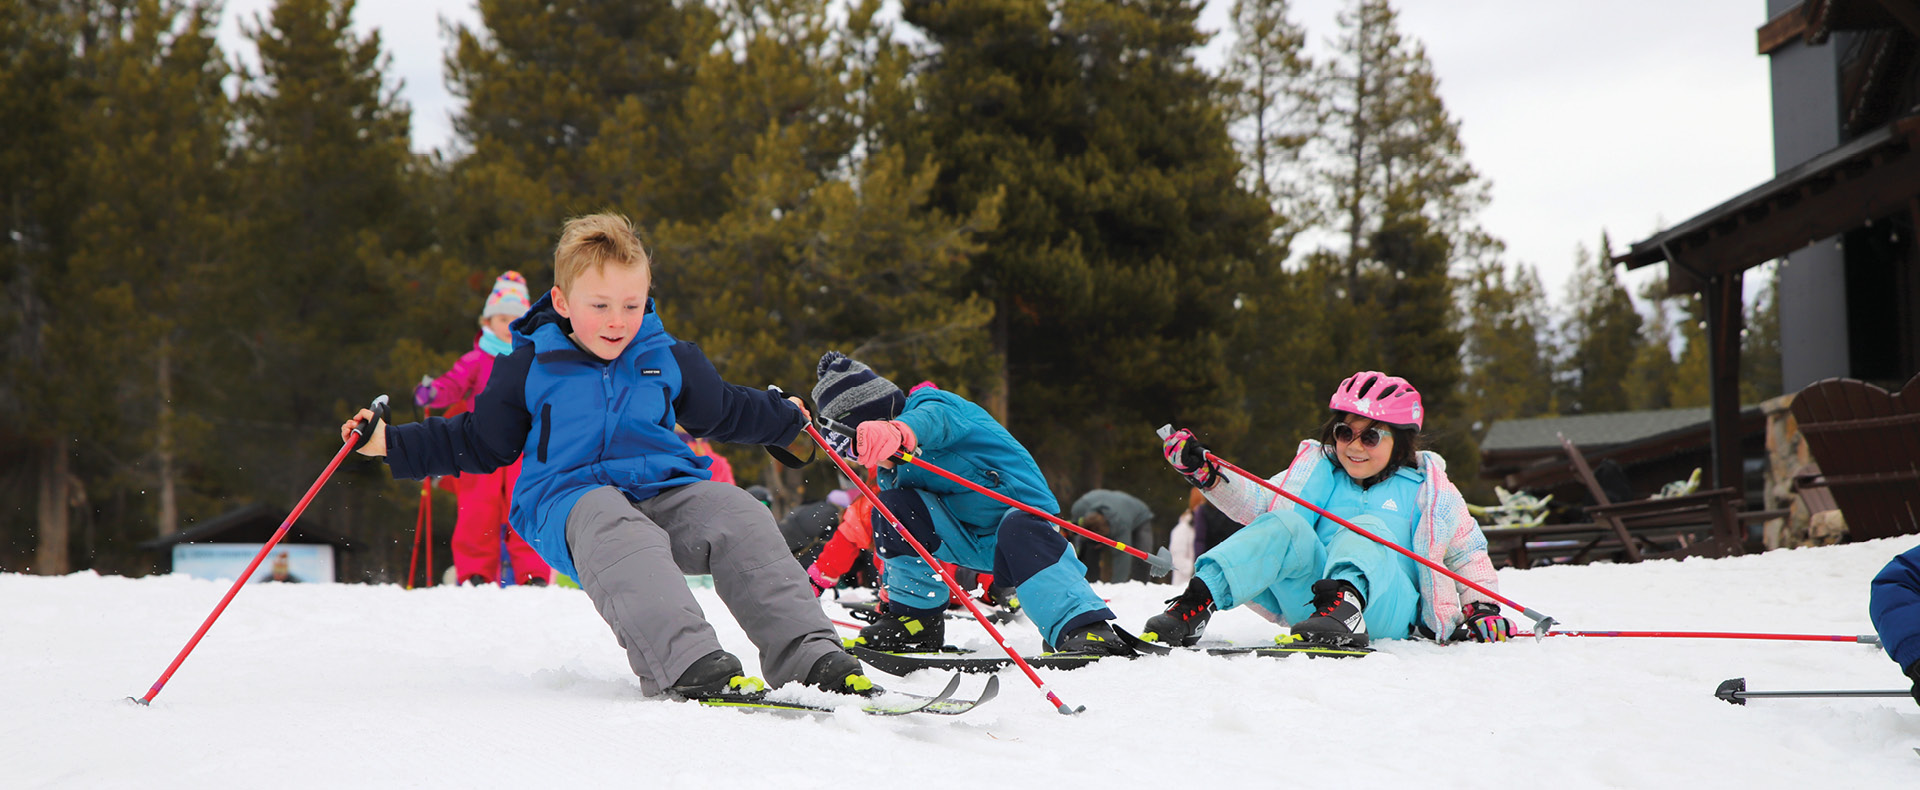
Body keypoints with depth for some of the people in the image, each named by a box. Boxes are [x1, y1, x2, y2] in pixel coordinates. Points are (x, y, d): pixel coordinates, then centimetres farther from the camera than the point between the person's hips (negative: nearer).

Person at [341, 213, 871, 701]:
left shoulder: (669, 359, 13)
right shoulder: (529, 366, 6)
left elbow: (719, 411, 33)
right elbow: (478, 441, 16)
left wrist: (783, 420, 38)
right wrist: (390, 443, 9)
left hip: (665, 494, 4)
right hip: (570, 499, -4)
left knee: (738, 517, -26)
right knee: (612, 528, -40)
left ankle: (808, 656, -31)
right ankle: (687, 664, -57)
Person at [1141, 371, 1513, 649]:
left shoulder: (1427, 488, 17)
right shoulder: (1319, 470, 23)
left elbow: (1467, 550, 22)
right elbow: (1259, 502, 17)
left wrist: (1482, 608, 8)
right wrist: (1205, 473, 4)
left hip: (1388, 605, -2)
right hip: (1311, 594, 2)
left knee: (1366, 527, -30)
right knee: (1284, 525, -25)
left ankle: (1346, 607, -63)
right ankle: (1196, 605, -45)